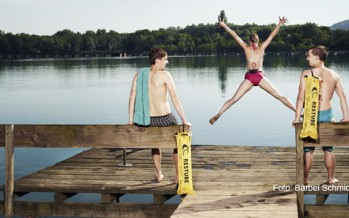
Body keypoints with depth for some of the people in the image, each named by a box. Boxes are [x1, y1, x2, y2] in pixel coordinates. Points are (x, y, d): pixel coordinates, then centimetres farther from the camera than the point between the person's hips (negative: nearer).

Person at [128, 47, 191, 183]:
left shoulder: (139, 74, 3)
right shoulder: (165, 75, -11)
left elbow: (132, 98, 2)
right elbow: (175, 100, -12)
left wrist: (131, 121, 9)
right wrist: (184, 121, -7)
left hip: (149, 120, 4)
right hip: (165, 118, -4)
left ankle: (159, 175, 34)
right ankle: (178, 176, 21)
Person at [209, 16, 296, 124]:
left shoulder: (246, 47, 9)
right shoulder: (262, 47, 8)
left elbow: (235, 35, 11)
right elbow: (272, 35, 12)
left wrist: (224, 25, 15)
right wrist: (279, 24, 18)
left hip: (249, 77, 0)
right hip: (260, 76, 0)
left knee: (233, 99, 0)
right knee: (280, 96, 3)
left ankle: (217, 115, -8)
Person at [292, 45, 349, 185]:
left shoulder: (307, 74, -9)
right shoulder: (334, 75, 2)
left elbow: (301, 97, -11)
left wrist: (297, 118, -6)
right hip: (327, 114, 3)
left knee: (308, 149, 8)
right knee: (328, 149, 15)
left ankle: (305, 179, 15)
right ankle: (331, 178, 23)